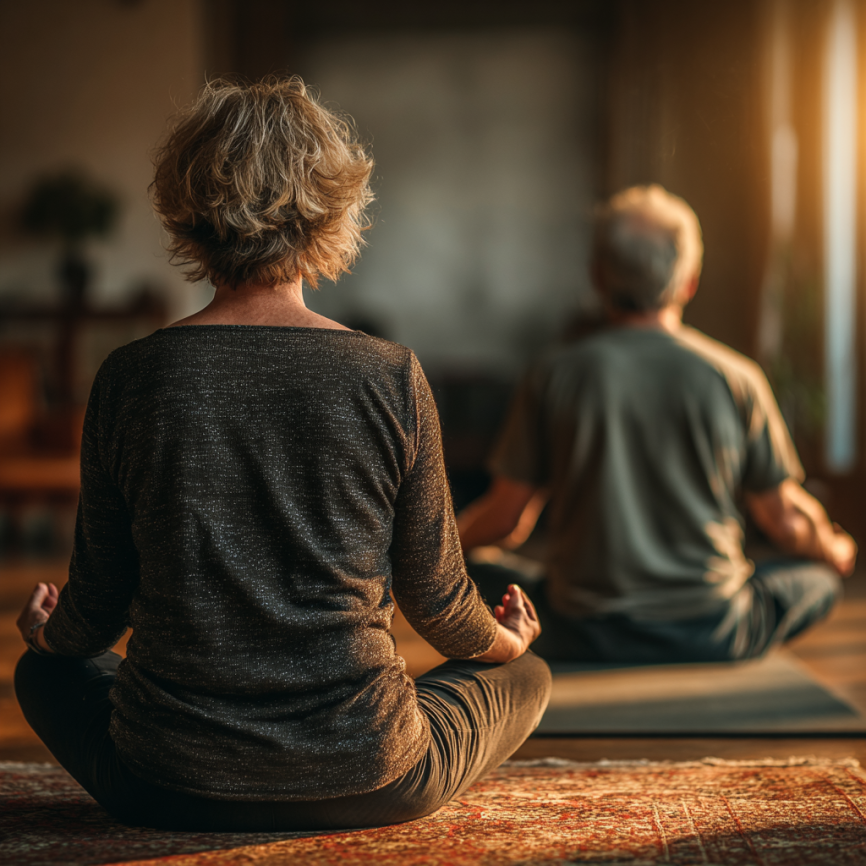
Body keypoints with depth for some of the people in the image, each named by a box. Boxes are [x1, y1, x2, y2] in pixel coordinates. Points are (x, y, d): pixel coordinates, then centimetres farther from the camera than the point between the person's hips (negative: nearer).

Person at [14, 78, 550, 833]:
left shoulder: (130, 378, -9)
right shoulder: (391, 379, -11)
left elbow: (100, 608, 0)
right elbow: (436, 599, -1)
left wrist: (47, 632, 26)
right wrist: (506, 641, 23)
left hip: (167, 790, 1)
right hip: (363, 785, -1)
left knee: (46, 674, 32)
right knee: (527, 677, 26)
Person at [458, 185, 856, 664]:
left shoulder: (554, 375, -6)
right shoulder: (736, 378, -6)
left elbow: (506, 518, 0)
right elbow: (787, 521, 2)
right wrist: (836, 552, 25)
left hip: (583, 639, -1)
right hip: (712, 635, 1)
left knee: (476, 572, 22)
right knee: (819, 574, 26)